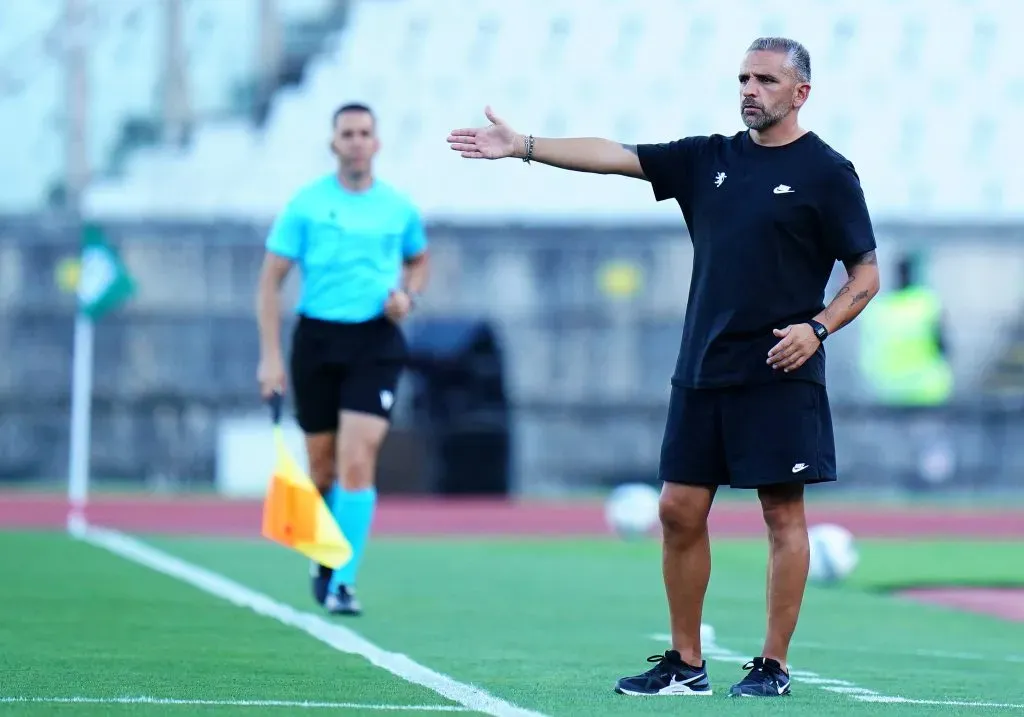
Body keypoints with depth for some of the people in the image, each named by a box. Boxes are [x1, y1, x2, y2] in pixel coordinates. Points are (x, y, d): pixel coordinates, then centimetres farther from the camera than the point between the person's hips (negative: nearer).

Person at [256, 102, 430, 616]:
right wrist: (270, 356, -7)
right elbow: (270, 281, 0)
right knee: (322, 468, 9)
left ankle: (343, 581, -13)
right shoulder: (306, 205, -1)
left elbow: (418, 261, 24)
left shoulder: (399, 208, 5)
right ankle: (324, 560, 34)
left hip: (376, 342, 0)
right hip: (317, 339, 0)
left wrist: (408, 296, 1)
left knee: (357, 462, -14)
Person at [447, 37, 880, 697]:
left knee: (783, 513, -2)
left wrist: (818, 326, -15)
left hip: (779, 376, -5)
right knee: (680, 511, 5)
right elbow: (616, 156, 6)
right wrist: (524, 146, -2)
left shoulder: (827, 172, -2)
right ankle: (685, 664, 14)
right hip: (701, 371, 6)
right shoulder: (709, 159, 12)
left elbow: (866, 274, 0)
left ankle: (773, 666, 4)